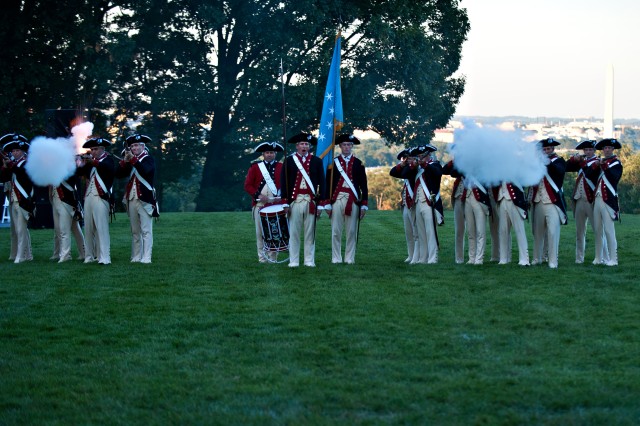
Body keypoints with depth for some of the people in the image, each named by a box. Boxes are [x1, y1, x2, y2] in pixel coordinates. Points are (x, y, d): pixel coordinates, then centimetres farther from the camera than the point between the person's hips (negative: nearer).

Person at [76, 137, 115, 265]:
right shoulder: (89, 162, 18)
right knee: (88, 229, 6)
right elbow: (79, 173, 10)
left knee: (102, 228, -10)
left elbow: (109, 168, -21)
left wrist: (94, 162, -32)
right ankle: (89, 256, 10)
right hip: (88, 197, 6)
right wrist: (79, 165, -11)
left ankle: (104, 258, -12)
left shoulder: (108, 160, 1)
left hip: (101, 198, -6)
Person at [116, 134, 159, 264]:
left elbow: (145, 170, -21)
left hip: (144, 199, -6)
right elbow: (119, 174, 7)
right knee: (135, 231, 8)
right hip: (131, 199, 6)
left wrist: (133, 159, -22)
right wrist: (125, 160, -4)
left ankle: (146, 258, -10)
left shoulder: (148, 159, 0)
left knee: (146, 231, -6)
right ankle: (136, 257, 10)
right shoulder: (130, 162, 17)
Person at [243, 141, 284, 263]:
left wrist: (282, 196, -11)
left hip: (276, 205, 0)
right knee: (260, 232, 0)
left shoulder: (281, 167, 9)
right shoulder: (255, 167, 8)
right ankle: (262, 257, 4)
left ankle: (272, 257, 2)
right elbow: (248, 186, 4)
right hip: (259, 205, 0)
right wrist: (258, 195, -10)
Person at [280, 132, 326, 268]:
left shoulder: (316, 161, 7)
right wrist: (285, 203, -4)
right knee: (294, 232, 1)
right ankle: (293, 261, 5)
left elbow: (321, 183, 6)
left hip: (311, 202, 1)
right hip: (295, 201, -1)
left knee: (310, 233, 4)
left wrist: (320, 204, 1)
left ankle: (309, 261, 9)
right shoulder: (289, 161, 4)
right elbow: (284, 183, 2)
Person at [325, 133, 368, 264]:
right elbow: (328, 184, 4)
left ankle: (350, 258, 8)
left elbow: (363, 185, 7)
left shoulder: (358, 164, 8)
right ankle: (336, 258, 6)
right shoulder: (333, 162, 6)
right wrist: (327, 204, -1)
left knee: (352, 232, 2)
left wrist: (364, 204, 2)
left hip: (353, 201, 0)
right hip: (337, 199, 0)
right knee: (336, 231, 1)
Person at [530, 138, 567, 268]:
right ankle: (537, 258, 20)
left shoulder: (559, 161, 1)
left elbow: (559, 170, -20)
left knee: (553, 232, -9)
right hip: (538, 202, 5)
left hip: (552, 202, -5)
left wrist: (549, 162, -33)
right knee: (538, 232, 10)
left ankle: (553, 261, -7)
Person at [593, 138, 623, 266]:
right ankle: (600, 257, 16)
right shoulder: (600, 162, 18)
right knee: (598, 230, 9)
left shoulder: (616, 163, -1)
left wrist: (604, 166, -24)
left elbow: (613, 177, -19)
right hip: (597, 199, 6)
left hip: (608, 200, -6)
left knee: (609, 230, -8)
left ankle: (613, 259, -6)